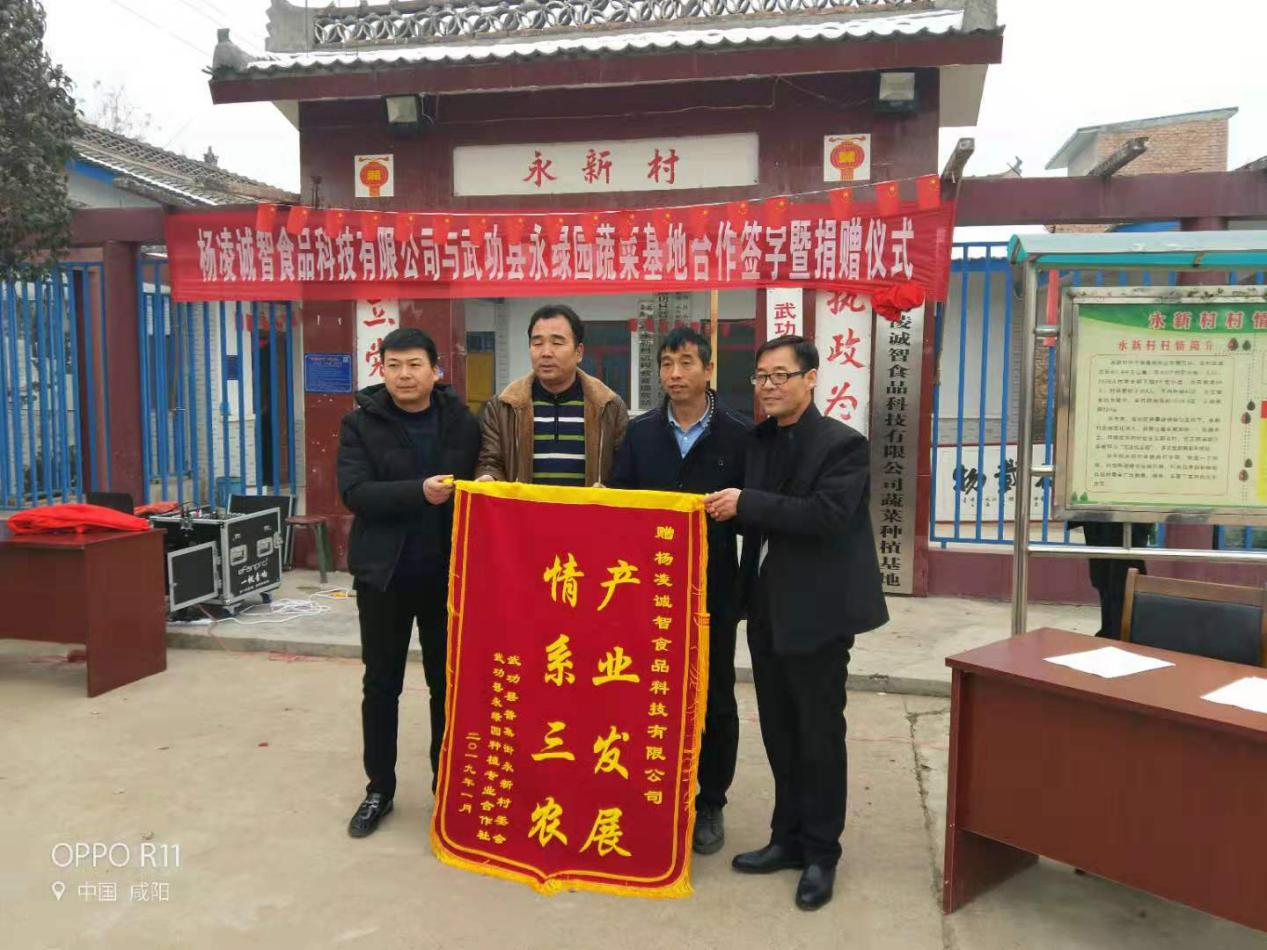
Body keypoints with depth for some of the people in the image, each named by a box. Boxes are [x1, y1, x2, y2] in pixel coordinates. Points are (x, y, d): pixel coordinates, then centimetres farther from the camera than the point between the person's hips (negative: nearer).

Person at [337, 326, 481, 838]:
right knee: (381, 685, 11)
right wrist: (418, 491, -26)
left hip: (447, 573, 1)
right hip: (384, 573, -1)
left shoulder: (462, 422, 1)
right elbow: (354, 491, -15)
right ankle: (379, 789, 27)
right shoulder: (361, 423, -3)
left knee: (448, 681, 11)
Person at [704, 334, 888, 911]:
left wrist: (747, 504, -24)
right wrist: (731, 510, -5)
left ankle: (821, 854, 21)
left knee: (819, 734, 6)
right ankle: (788, 837, 31)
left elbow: (827, 516, -25)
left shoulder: (842, 444, -11)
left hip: (816, 612, -7)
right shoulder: (757, 441, 10)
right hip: (767, 609, 7)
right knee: (778, 732, 16)